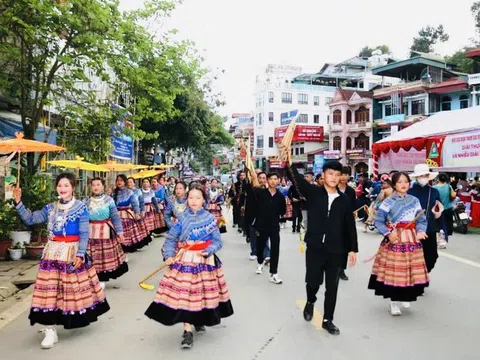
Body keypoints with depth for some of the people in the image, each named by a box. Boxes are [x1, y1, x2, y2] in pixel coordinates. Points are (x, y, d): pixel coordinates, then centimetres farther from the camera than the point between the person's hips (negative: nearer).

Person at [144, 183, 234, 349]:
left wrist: (208, 251, -22)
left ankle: (199, 320, 39)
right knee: (184, 294, -4)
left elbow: (217, 241, -4)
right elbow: (170, 239, -2)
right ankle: (188, 331, 5)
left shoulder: (210, 218, -3)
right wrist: (169, 255, -17)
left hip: (205, 261, 1)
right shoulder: (182, 218, -3)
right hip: (184, 261, -1)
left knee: (203, 293, 12)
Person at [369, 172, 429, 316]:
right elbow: (378, 221, -6)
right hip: (393, 239, -3)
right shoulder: (388, 202, -5)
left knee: (410, 270, 6)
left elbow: (421, 220, 5)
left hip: (411, 240, 3)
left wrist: (420, 231, -14)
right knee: (393, 270, -1)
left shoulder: (415, 201, 6)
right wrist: (388, 233, -20)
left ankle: (405, 297, 30)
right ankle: (393, 302, 16)